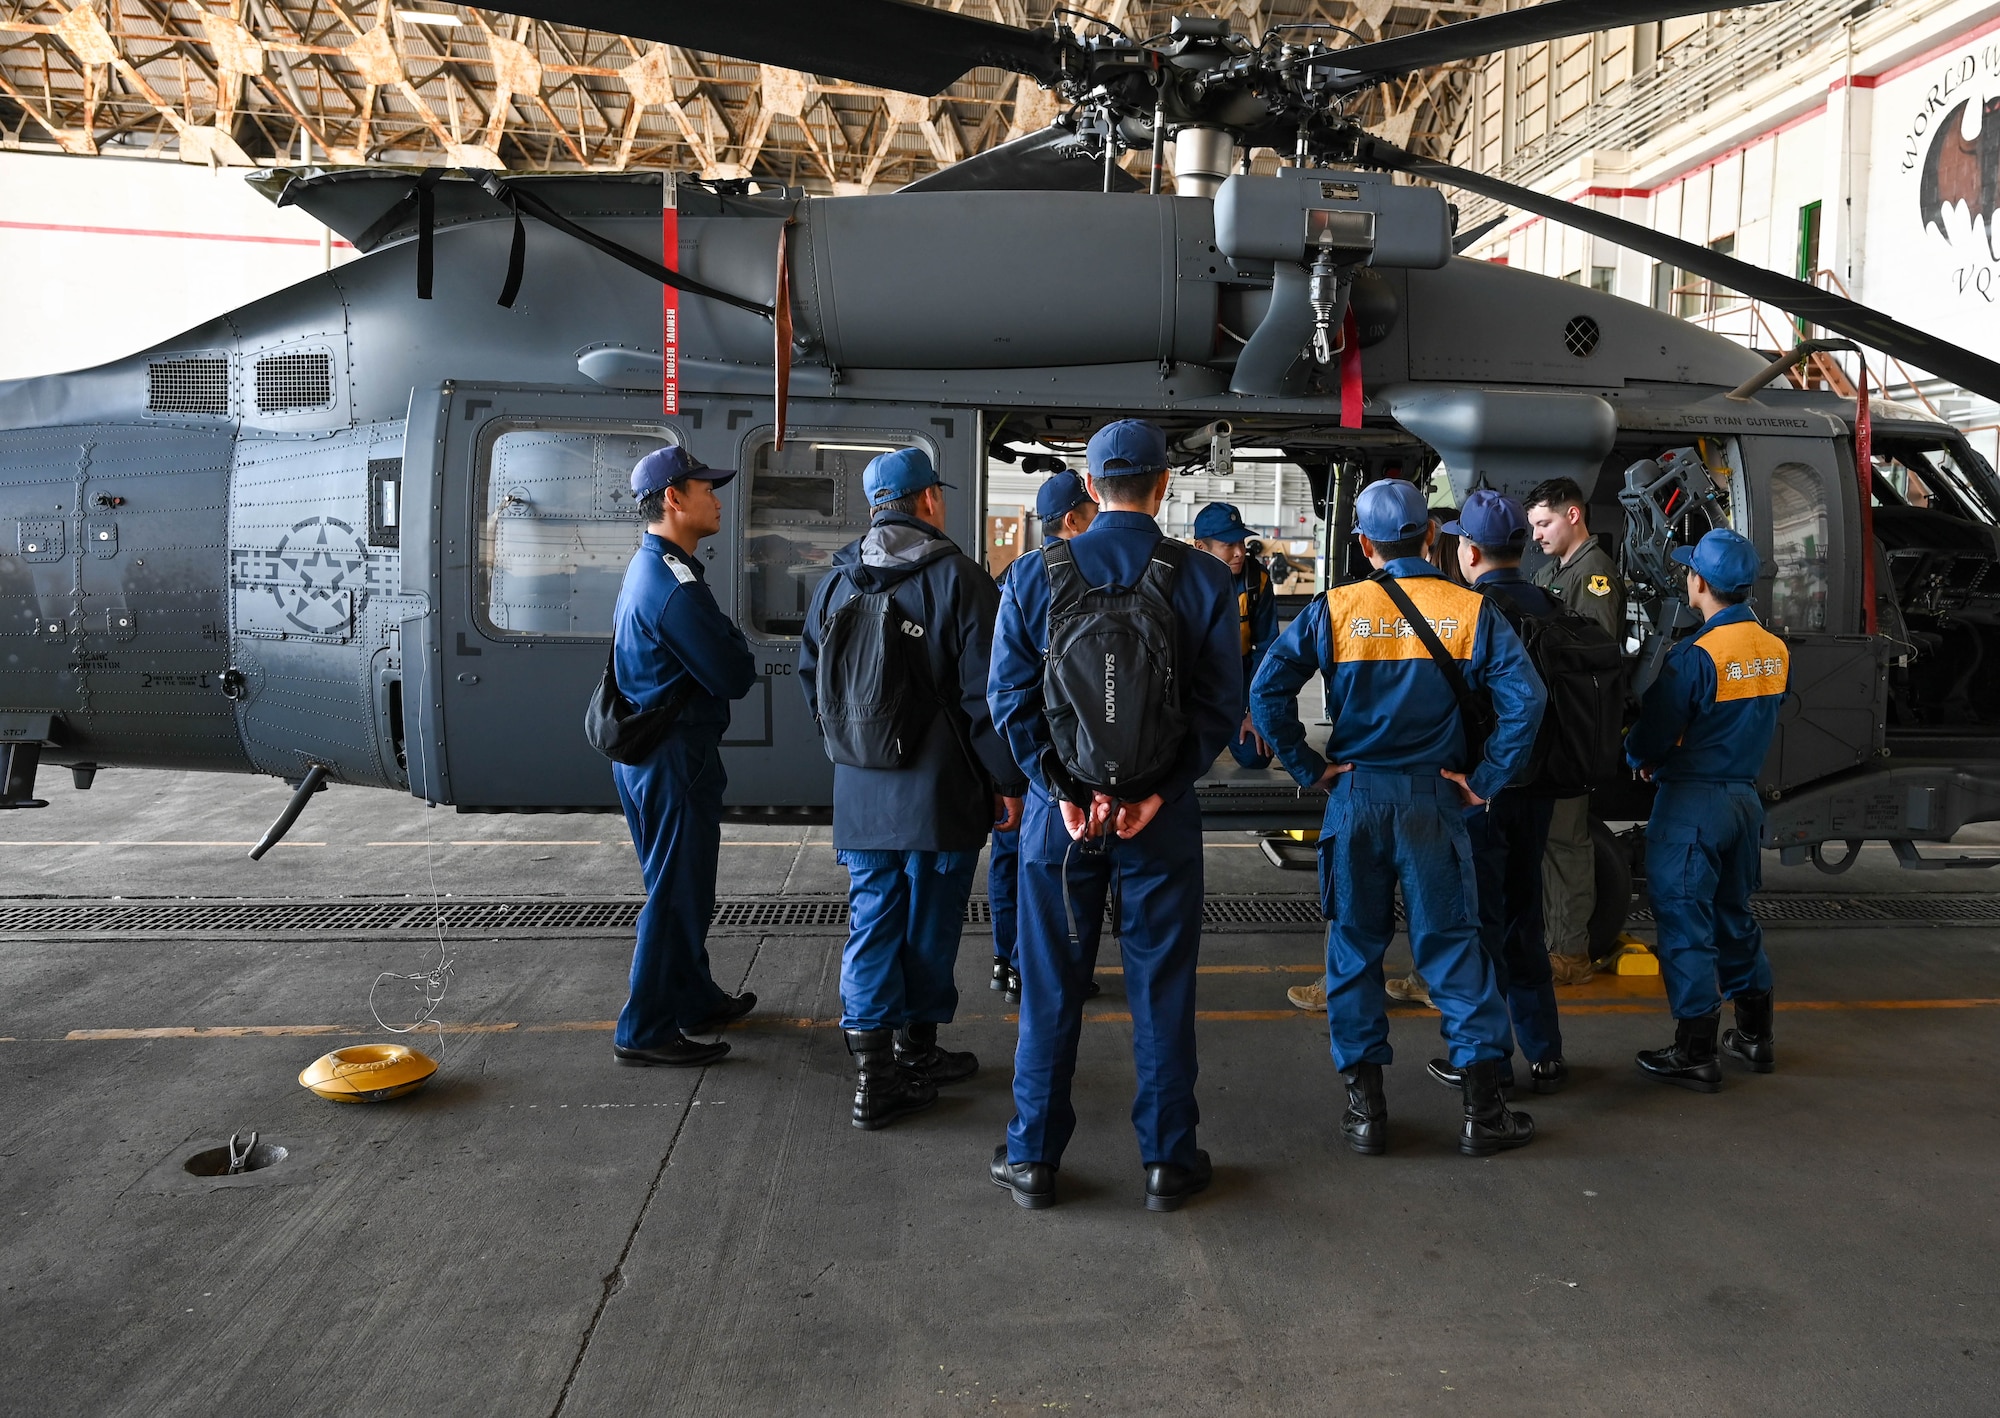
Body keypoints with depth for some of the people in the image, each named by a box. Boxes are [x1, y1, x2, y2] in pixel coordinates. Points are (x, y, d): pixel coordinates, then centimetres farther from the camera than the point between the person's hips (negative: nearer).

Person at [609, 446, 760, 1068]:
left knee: (681, 886, 20)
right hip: (674, 758, -11)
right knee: (676, 894, -1)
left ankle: (697, 999, 34)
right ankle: (644, 1031, 8)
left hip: (645, 752, 11)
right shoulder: (675, 582, -21)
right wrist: (740, 647, 0)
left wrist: (727, 645, 0)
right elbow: (733, 677, -20)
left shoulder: (649, 568, 13)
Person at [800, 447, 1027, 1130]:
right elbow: (985, 693, -12)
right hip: (942, 793, -4)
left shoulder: (834, 583, 7)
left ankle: (873, 1071, 7)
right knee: (929, 926, 10)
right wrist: (1008, 783, -4)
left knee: (871, 923, 9)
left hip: (859, 793, 4)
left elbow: (811, 680, 17)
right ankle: (915, 1050, 24)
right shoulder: (959, 578, -10)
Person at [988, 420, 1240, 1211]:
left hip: (1060, 811, 1)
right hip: (1162, 817, 0)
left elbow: (1011, 699, -8)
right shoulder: (1205, 580, -3)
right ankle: (1167, 1160, 21)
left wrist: (1064, 792, -9)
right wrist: (1157, 790, -10)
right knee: (1162, 989, 11)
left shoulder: (1033, 575, -3)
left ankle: (1033, 1157, 21)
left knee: (1050, 989, 12)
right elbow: (1221, 704, -8)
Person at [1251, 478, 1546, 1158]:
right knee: (1452, 945, 7)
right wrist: (1484, 779, -4)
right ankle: (1483, 1112, 12)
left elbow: (1267, 690, -9)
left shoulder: (1335, 609, -3)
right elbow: (1524, 699, -11)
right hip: (1433, 796, 0)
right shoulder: (1471, 611, -2)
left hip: (1354, 794, 0)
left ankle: (1365, 1108, 14)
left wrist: (1308, 767, -2)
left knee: (1354, 947, 10)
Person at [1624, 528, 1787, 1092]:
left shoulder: (1694, 656, -20)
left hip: (1692, 804, -8)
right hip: (1746, 796, 8)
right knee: (1735, 915, 20)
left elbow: (1650, 740, -16)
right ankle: (1756, 1035, 29)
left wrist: (1641, 759, 6)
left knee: (1685, 923, 1)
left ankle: (1696, 1054, 6)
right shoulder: (1776, 652, 4)